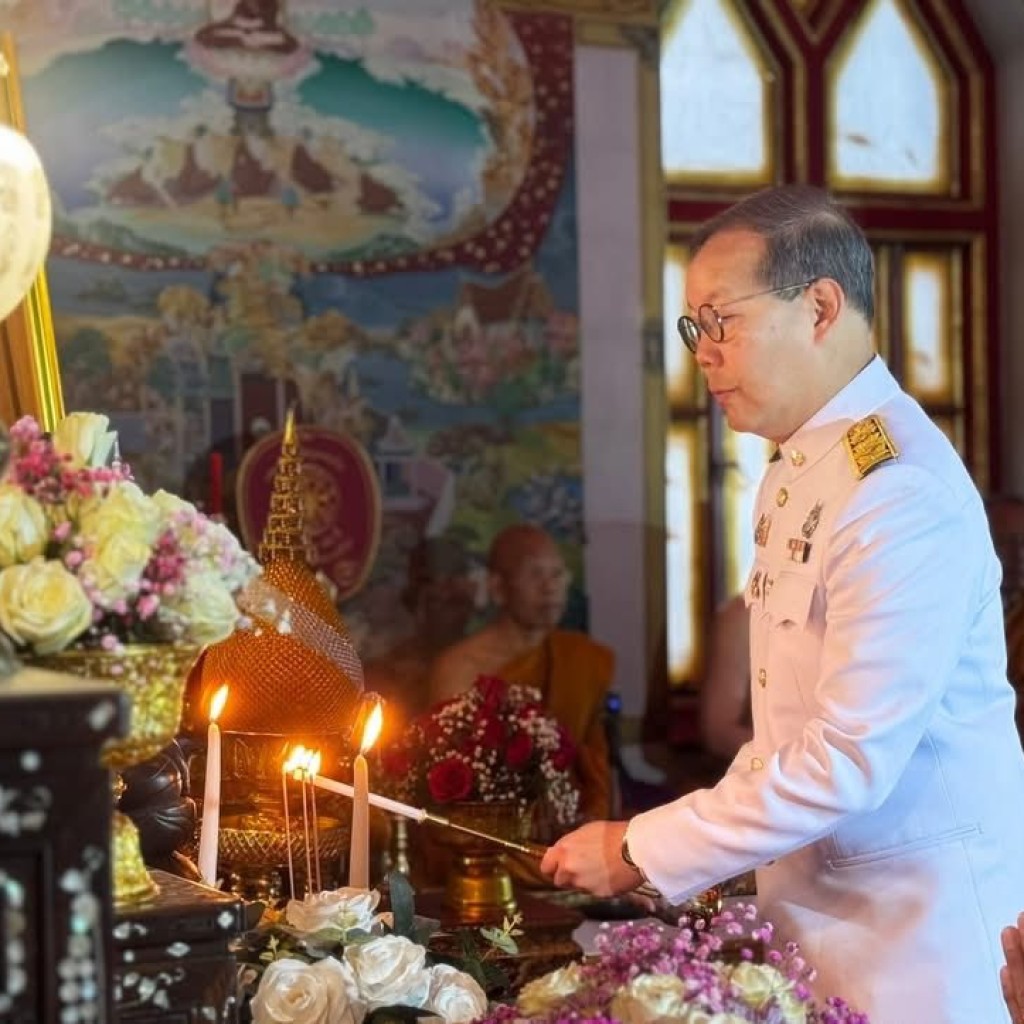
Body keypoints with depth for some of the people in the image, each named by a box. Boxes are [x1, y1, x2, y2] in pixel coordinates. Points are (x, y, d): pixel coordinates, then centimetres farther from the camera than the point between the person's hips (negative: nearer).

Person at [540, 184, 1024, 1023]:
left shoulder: (901, 492, -20)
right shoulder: (798, 473, 8)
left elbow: (849, 761, -24)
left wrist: (640, 854, -17)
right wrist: (714, 843, 5)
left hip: (919, 913, -8)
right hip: (818, 898, 8)